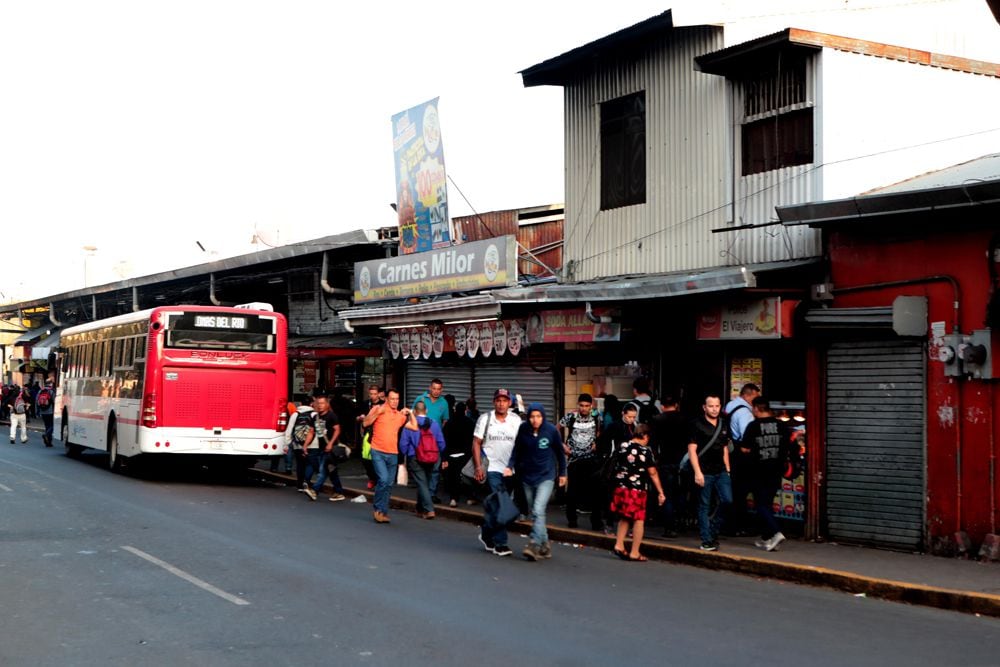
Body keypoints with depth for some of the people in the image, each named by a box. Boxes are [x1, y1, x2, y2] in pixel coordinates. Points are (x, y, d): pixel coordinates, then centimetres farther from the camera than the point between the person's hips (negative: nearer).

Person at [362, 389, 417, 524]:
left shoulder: (400, 415, 12)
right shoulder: (378, 409, -1)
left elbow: (414, 427, 12)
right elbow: (365, 423, -9)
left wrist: (410, 413, 5)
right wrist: (377, 413, -19)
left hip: (393, 454, 5)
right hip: (378, 452, -5)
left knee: (389, 484, 7)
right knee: (383, 479, -19)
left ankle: (383, 512, 17)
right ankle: (378, 508, 0)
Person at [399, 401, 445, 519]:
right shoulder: (434, 424, 0)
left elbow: (403, 444, -8)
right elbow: (441, 443, 1)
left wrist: (404, 455, 10)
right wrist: (436, 455, 17)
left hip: (415, 459, -4)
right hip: (432, 460, 4)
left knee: (422, 484, -2)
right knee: (425, 483, 17)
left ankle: (429, 510, -15)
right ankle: (420, 509, 28)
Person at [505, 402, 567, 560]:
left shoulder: (551, 430, -10)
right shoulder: (523, 429, -5)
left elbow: (560, 452, 4)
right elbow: (517, 450, 4)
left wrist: (562, 473, 11)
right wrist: (510, 466, -11)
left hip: (546, 477, -4)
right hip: (527, 477, 4)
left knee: (538, 511, -18)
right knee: (534, 513, 10)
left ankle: (534, 546, -21)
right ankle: (545, 546, 21)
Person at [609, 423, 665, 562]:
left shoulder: (622, 447, 5)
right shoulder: (646, 451, -8)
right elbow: (652, 473, -8)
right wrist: (660, 492, -4)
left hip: (620, 487, 5)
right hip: (637, 490, -5)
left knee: (624, 518, 19)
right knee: (638, 520, 4)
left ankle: (619, 545, 9)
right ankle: (634, 553, 4)